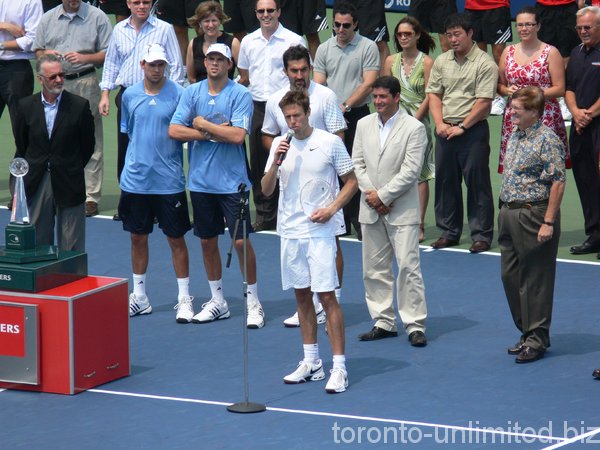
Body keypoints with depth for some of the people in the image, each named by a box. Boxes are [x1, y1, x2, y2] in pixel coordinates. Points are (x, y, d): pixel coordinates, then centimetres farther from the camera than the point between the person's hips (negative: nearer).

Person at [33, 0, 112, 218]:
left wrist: (84, 57, -15)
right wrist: (47, 54, -4)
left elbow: (108, 54, 1)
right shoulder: (48, 19, 14)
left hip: (86, 85, -3)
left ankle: (90, 197, -3)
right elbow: (38, 51, 19)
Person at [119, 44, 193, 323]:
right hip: (135, 181, 3)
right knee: (137, 237, 11)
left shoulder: (178, 94, -6)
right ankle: (139, 297, 22)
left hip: (169, 181, -3)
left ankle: (184, 299, 10)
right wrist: (138, 159, 11)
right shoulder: (130, 96, 5)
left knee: (176, 239, 2)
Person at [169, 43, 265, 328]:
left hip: (232, 182, -4)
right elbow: (174, 130, -4)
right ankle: (217, 302, 23)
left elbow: (238, 135, -18)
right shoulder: (192, 93, 5)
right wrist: (214, 133, -11)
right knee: (207, 241, 11)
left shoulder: (240, 95, -6)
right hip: (200, 181, 4)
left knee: (241, 241, -4)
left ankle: (253, 303, 7)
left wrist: (203, 125, -9)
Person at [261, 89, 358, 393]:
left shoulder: (330, 142, -4)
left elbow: (351, 181, 1)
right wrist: (276, 162, -11)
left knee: (327, 296, -9)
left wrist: (331, 209, -13)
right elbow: (266, 190, 6)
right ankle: (311, 363, 19)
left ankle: (339, 368, -7)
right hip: (290, 231, 5)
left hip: (320, 231, -5)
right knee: (301, 295, 10)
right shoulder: (280, 145, 7)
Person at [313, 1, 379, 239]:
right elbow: (318, 84, 7)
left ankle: (359, 219, -1)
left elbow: (368, 84, -8)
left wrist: (345, 106, -13)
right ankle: (340, 218, 12)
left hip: (357, 115, -4)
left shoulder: (368, 47, -2)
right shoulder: (324, 49, 10)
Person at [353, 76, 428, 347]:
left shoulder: (414, 128, -6)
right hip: (370, 210, 5)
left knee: (408, 266, -8)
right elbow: (357, 163, 8)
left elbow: (411, 171, -12)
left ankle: (415, 325, -4)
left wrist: (382, 195, -13)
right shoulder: (364, 125, 10)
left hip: (401, 210, -5)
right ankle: (384, 322, 16)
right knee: (374, 269, 8)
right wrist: (370, 194, -6)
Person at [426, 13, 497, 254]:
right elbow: (434, 94, 13)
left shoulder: (484, 63, -8)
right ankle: (449, 232, 20)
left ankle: (481, 235, 3)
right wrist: (440, 123, -2)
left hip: (473, 131, -6)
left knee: (477, 182, -3)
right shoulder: (441, 61, 11)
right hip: (445, 131, 6)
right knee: (445, 181, 9)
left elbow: (484, 102, -12)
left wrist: (461, 127, -12)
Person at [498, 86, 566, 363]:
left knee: (536, 279, -1)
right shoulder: (515, 136, 11)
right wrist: (506, 213, 15)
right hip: (510, 214, 9)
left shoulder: (546, 140, -15)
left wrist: (548, 222, -21)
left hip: (534, 215, -9)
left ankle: (537, 339, 8)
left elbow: (557, 183, -18)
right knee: (510, 276, 13)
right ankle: (526, 332, 25)